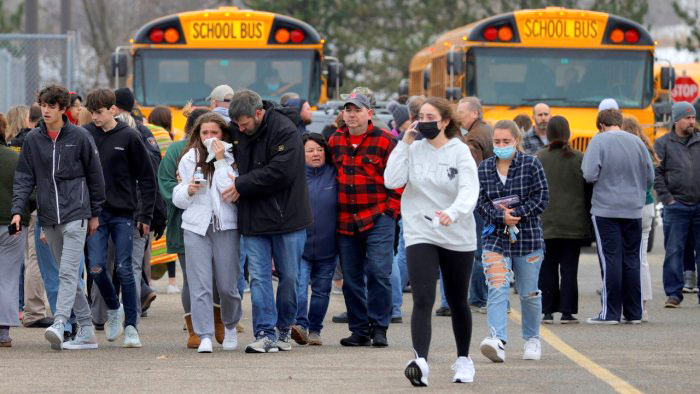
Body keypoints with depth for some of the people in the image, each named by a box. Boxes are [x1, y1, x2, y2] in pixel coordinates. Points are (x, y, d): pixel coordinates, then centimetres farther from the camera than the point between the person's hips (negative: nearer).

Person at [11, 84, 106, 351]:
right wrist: (18, 210, -6)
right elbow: (24, 178, 7)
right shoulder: (32, 140, 7)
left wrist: (95, 213, 6)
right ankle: (86, 330, 13)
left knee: (68, 272, -15)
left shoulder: (79, 137, -2)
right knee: (66, 273, 8)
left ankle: (59, 324, -27)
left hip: (75, 214, -5)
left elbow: (95, 176, 5)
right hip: (49, 218, 5)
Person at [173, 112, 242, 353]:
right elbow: (177, 198, 14)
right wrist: (188, 191, -9)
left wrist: (220, 161, -13)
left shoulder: (232, 158, 1)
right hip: (196, 226, 2)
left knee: (227, 285, 3)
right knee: (199, 285, -7)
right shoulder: (189, 159, 9)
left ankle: (230, 326, 29)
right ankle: (204, 336, -8)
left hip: (226, 226, -2)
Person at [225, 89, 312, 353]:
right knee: (259, 277, -3)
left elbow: (280, 173, -22)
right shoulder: (236, 131, 5)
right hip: (253, 219, 4)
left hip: (286, 217, -4)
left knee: (289, 276, 6)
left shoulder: (285, 132, -15)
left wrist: (241, 185, -17)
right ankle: (265, 334, -5)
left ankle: (284, 328, 21)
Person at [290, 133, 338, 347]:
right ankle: (300, 324, -25)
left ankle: (315, 330, 20)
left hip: (327, 246, 2)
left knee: (321, 289, 10)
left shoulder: (334, 175, 2)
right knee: (299, 285, -18)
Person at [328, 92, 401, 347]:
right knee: (351, 278, 6)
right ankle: (359, 330, 14)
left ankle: (379, 328, -3)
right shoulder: (335, 141, 10)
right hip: (346, 221, 5)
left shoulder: (384, 141, -3)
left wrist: (391, 209, -5)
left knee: (378, 272, -11)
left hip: (378, 219, -5)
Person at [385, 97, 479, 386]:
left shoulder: (460, 151, -6)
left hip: (458, 237, 0)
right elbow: (392, 181, -10)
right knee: (423, 300, -17)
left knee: (457, 302, 15)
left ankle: (463, 359, 34)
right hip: (420, 235, 0)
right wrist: (404, 144, -10)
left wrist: (453, 213, -39)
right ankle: (420, 361, -30)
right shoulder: (414, 150, 1)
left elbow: (469, 191, -19)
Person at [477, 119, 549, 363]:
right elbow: (480, 201, 2)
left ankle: (532, 338, 30)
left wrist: (516, 214, -16)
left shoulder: (531, 165, -1)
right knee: (497, 289, -16)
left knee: (529, 293, 10)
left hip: (528, 237, -1)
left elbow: (542, 197, -5)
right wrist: (501, 217, -16)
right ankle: (498, 341, -28)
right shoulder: (484, 169, 6)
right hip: (495, 237, 1)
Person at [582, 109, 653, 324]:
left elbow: (590, 175, -14)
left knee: (610, 259, -1)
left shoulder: (599, 141, -8)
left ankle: (611, 312, -2)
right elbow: (650, 177, 8)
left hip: (605, 209, -4)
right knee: (631, 260, 9)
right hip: (633, 210, 4)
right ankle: (634, 312, 12)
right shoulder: (637, 142, 5)